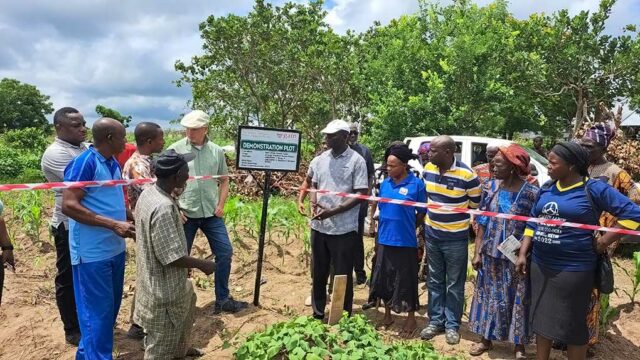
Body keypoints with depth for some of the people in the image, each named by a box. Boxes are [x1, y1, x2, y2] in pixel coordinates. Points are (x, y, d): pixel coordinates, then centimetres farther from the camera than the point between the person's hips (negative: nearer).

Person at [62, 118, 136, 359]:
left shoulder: (113, 164, 10)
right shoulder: (84, 162, -15)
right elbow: (69, 205, -21)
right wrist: (113, 224, -24)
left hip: (115, 248, 9)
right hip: (93, 252, -9)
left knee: (111, 306, 20)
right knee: (97, 311, 1)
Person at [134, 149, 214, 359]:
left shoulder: (148, 193, -3)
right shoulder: (164, 208, -33)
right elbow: (171, 257, -29)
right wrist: (202, 264, -15)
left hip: (153, 278, 10)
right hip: (163, 286, -10)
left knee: (187, 303, 33)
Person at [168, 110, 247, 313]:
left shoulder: (217, 151, 3)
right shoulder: (175, 150, -5)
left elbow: (224, 180, 11)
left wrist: (221, 205, 0)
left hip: (211, 214, 3)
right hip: (185, 214, -3)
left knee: (225, 252, 5)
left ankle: (222, 300, 21)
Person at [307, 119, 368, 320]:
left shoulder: (356, 161, -8)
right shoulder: (320, 159, 7)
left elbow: (361, 194, -12)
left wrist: (333, 211, -18)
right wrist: (314, 204, -3)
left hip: (344, 228, -5)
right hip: (319, 226, 5)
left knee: (343, 275, 5)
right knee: (318, 273, 16)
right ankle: (317, 314, 32)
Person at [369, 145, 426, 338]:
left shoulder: (416, 184, -10)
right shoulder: (385, 183, 4)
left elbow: (422, 213, -2)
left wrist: (407, 227, 3)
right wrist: (384, 227, 9)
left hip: (405, 242, -5)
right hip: (384, 240, 5)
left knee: (406, 281, 5)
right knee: (384, 278, 14)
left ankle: (411, 320, 23)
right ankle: (387, 315, 33)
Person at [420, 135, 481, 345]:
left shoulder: (467, 175, -17)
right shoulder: (428, 169, -2)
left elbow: (476, 206, -5)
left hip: (456, 239, -5)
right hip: (431, 235, 5)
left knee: (454, 285, 9)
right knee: (434, 281, 15)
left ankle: (452, 325, 24)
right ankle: (435, 321, 28)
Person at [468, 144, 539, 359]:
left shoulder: (531, 193, -13)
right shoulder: (490, 187, -1)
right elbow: (482, 222, 3)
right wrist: (477, 252, 1)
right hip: (491, 254, 4)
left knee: (517, 299, 9)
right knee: (489, 295, 14)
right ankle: (486, 339, 30)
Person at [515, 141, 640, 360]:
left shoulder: (593, 189, -11)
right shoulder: (546, 190, 6)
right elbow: (532, 223, 13)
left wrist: (602, 243, -11)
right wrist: (523, 254, 7)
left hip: (573, 269, -6)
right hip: (539, 265, 6)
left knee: (572, 325, 7)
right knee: (541, 318, 17)